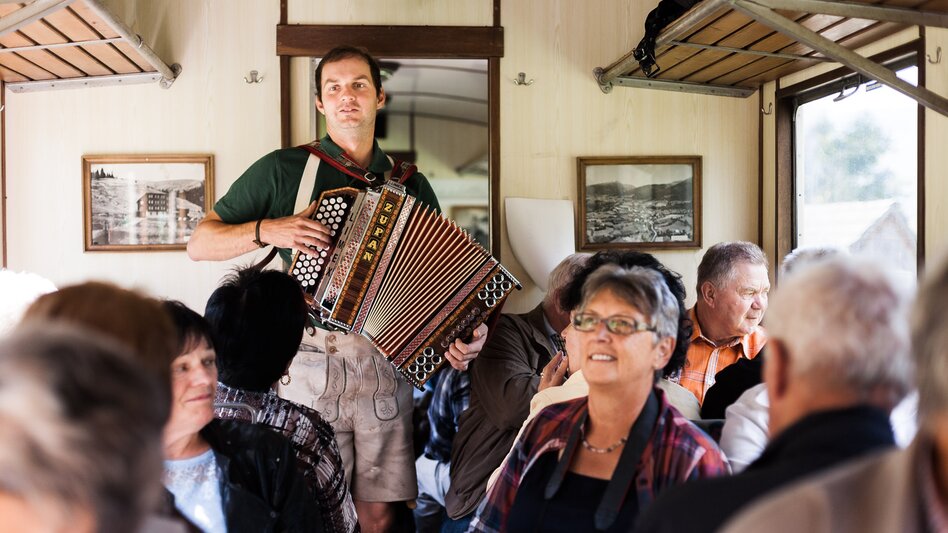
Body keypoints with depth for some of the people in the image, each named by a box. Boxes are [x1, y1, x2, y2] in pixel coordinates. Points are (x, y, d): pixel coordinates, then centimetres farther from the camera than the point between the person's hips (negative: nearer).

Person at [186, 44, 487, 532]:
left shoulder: (412, 187, 13)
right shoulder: (283, 170, 4)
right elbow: (199, 243, 6)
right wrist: (265, 230, -11)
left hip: (386, 368, 2)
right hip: (312, 363, -2)